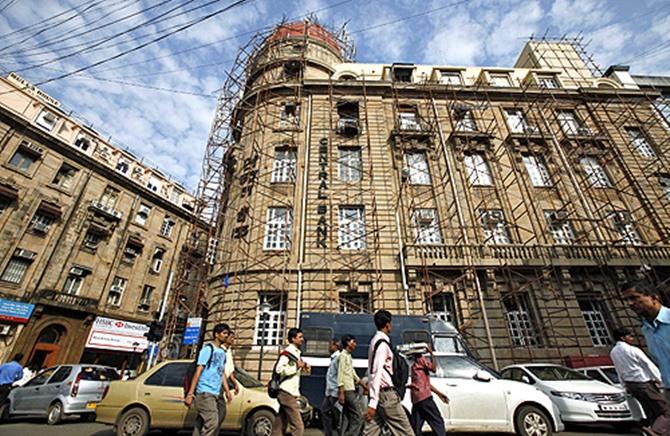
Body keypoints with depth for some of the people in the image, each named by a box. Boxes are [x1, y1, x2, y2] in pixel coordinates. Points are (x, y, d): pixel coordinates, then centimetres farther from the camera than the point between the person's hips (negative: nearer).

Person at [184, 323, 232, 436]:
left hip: (216, 394, 7)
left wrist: (227, 391, 11)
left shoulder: (223, 352, 13)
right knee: (212, 423, -11)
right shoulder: (208, 349, -9)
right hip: (205, 393, -7)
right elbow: (198, 372, -12)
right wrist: (190, 394, -15)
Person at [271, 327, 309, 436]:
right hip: (287, 393, -9)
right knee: (298, 427, -8)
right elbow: (279, 369, -25)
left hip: (291, 393, 9)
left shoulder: (296, 352, 16)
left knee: (279, 427, 13)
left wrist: (302, 368, 7)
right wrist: (297, 366, -19)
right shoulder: (287, 352, -13)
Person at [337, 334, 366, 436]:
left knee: (351, 418, 12)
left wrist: (363, 385, 30)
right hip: (347, 391, -9)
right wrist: (341, 392, -22)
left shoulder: (349, 356, 19)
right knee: (358, 417, -8)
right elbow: (340, 374, -17)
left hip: (351, 390, 9)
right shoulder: (343, 355, -10)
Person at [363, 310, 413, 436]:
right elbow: (376, 373, -22)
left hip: (378, 392, 9)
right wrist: (373, 403, -24)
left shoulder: (376, 340, 13)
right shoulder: (382, 343, -16)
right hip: (385, 393, -9)